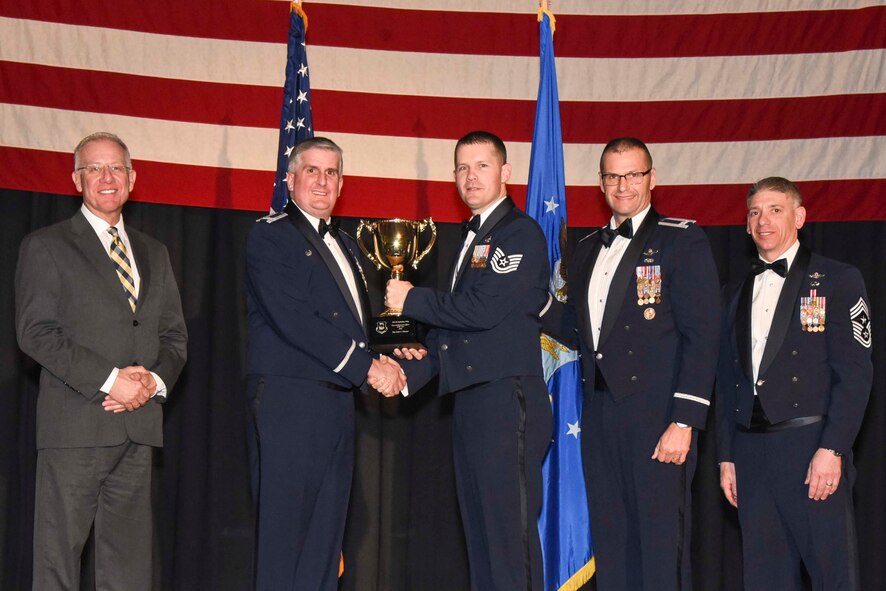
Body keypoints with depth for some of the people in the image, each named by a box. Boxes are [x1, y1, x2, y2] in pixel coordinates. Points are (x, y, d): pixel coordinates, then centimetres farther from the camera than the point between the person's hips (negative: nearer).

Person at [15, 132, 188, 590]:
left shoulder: (154, 254, 20)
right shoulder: (46, 247, 3)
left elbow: (175, 336, 18)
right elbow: (35, 332, -7)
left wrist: (155, 380, -4)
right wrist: (109, 380, -15)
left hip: (138, 425, 5)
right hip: (75, 426, -5)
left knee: (130, 554, 6)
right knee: (58, 552, -4)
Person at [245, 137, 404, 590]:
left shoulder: (344, 244, 21)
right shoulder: (270, 236, -3)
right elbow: (293, 319, -15)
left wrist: (382, 362, 0)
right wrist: (366, 366, -13)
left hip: (338, 399, 8)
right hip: (289, 399, -8)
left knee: (326, 533, 7)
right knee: (284, 532, -7)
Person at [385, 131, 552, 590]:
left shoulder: (520, 232, -7)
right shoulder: (472, 237, 21)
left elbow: (482, 309, -18)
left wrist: (412, 299, -6)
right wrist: (410, 375, 11)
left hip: (506, 397, -9)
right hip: (471, 401, 9)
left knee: (509, 530, -10)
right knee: (479, 530, 11)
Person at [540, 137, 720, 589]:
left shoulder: (682, 241, -1)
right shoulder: (587, 250, 19)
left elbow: (702, 336, -8)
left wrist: (684, 421, -15)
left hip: (657, 416, -6)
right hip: (600, 414, 6)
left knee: (660, 549, -5)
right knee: (610, 548, 8)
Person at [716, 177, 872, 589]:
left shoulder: (837, 281, 1)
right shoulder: (737, 294, 18)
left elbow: (855, 373, -6)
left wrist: (831, 450, -15)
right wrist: (726, 457, 11)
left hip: (812, 448, -5)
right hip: (750, 453, 5)